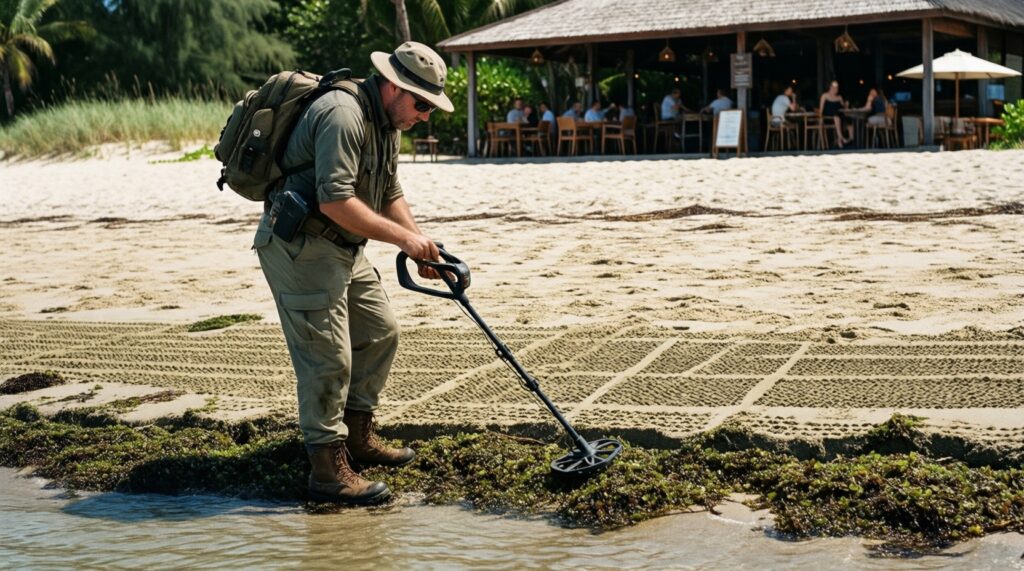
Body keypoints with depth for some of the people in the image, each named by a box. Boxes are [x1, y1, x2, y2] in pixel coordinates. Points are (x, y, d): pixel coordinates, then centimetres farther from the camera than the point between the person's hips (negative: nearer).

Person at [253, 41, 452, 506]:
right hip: (299, 246, -11)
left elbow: (389, 194, 20)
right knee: (327, 356, -11)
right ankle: (328, 471, -4)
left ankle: (357, 437, 28)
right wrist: (403, 238, -23)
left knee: (380, 332, 16)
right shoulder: (344, 115, -23)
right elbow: (335, 201, -30)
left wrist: (421, 245, 6)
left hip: (342, 248, 11)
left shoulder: (387, 124, 11)